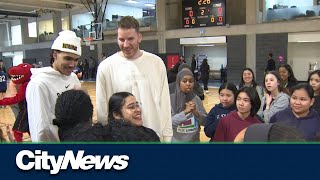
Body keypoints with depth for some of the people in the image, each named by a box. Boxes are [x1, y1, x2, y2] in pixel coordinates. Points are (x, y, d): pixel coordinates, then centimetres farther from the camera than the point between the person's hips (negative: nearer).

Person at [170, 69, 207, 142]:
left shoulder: (196, 99, -2)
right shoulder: (171, 99, -12)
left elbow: (204, 121, -1)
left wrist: (195, 112, -19)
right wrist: (185, 112, -27)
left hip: (194, 140, 3)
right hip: (176, 141, -3)